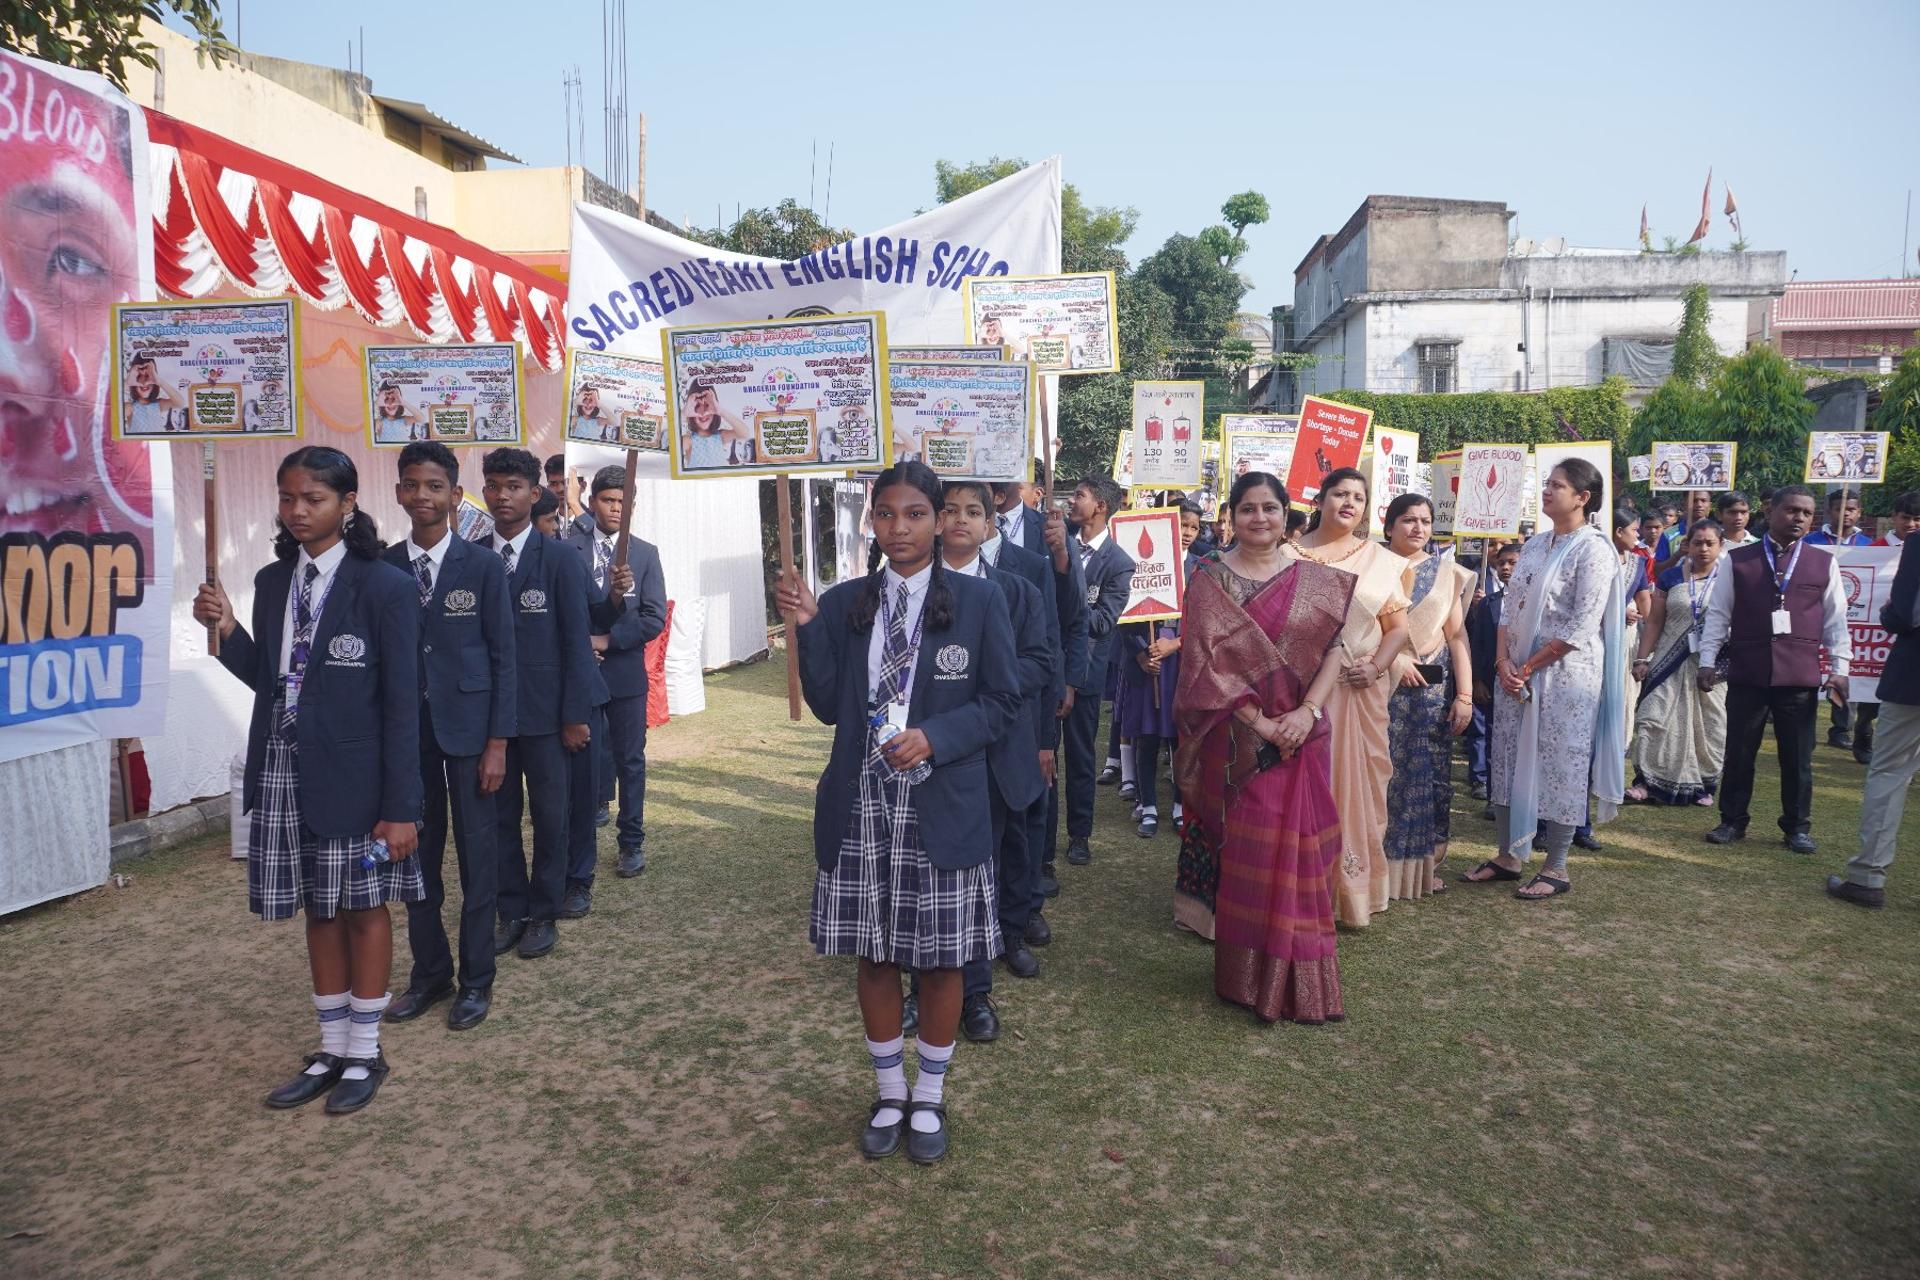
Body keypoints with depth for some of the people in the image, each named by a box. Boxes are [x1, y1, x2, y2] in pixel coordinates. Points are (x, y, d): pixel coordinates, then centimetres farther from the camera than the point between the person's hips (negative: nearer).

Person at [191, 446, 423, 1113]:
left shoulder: (384, 587, -11)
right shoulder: (273, 580, 8)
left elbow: (401, 702, -11)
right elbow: (267, 679, 13)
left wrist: (400, 807, -13)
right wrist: (228, 629, -5)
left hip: (352, 772, -5)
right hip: (284, 770, 6)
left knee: (363, 905, 8)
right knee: (318, 909, 15)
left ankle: (364, 1051, 23)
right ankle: (331, 1049, 29)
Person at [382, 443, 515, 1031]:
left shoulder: (483, 565, -4)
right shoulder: (381, 568, 3)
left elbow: (503, 657, -4)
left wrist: (497, 743, -8)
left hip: (468, 728, -2)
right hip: (405, 729, 3)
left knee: (477, 856, 5)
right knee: (417, 856, 11)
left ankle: (476, 979, 19)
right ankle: (429, 972, 26)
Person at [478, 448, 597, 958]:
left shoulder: (560, 560, -3)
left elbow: (575, 642, -5)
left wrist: (575, 716, -8)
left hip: (544, 711, -2)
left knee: (550, 816, 6)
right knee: (499, 817, 10)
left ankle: (543, 915, 20)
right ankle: (511, 912, 24)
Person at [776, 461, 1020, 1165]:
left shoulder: (979, 600, -3)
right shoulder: (843, 605, 4)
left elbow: (1001, 701, -2)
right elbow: (829, 706, 3)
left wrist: (933, 738, -17)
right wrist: (807, 629, -10)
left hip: (942, 808, -2)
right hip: (861, 809, 2)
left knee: (940, 958, 10)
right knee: (874, 954, 13)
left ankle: (929, 1100, 31)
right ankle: (890, 1093, 34)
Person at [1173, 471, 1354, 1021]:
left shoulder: (1315, 579, 6)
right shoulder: (1210, 580, -2)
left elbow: (1335, 650, 2)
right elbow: (1208, 661, -9)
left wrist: (1308, 711, -13)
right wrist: (1259, 722, -16)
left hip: (1302, 736, 2)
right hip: (1238, 738, -2)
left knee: (1300, 849, 5)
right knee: (1244, 851, 4)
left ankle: (1300, 977, 19)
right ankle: (1248, 974, 17)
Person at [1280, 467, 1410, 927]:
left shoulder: (1380, 560, 8)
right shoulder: (1288, 556, 3)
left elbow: (1398, 626, 8)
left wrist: (1377, 666, -8)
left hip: (1361, 691, 2)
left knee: (1359, 784, 6)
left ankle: (1357, 887, 18)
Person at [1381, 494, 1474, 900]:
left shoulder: (1446, 572, 9)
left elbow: (1457, 636, 5)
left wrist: (1465, 695, -2)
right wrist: (1393, 658, -17)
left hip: (1434, 688, 3)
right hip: (1385, 685, -2)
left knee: (1429, 774, 5)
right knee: (1385, 773, -1)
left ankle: (1423, 864, 17)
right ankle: (1383, 865, 10)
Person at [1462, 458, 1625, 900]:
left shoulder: (1593, 549, -10)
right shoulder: (1535, 544, 11)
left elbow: (1581, 628, -15)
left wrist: (1529, 667, -13)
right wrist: (1503, 661, -3)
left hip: (1566, 674, -7)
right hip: (1516, 673, 7)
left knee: (1560, 766, 1)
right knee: (1509, 761, 10)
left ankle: (1556, 868, 11)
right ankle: (1509, 855, 22)